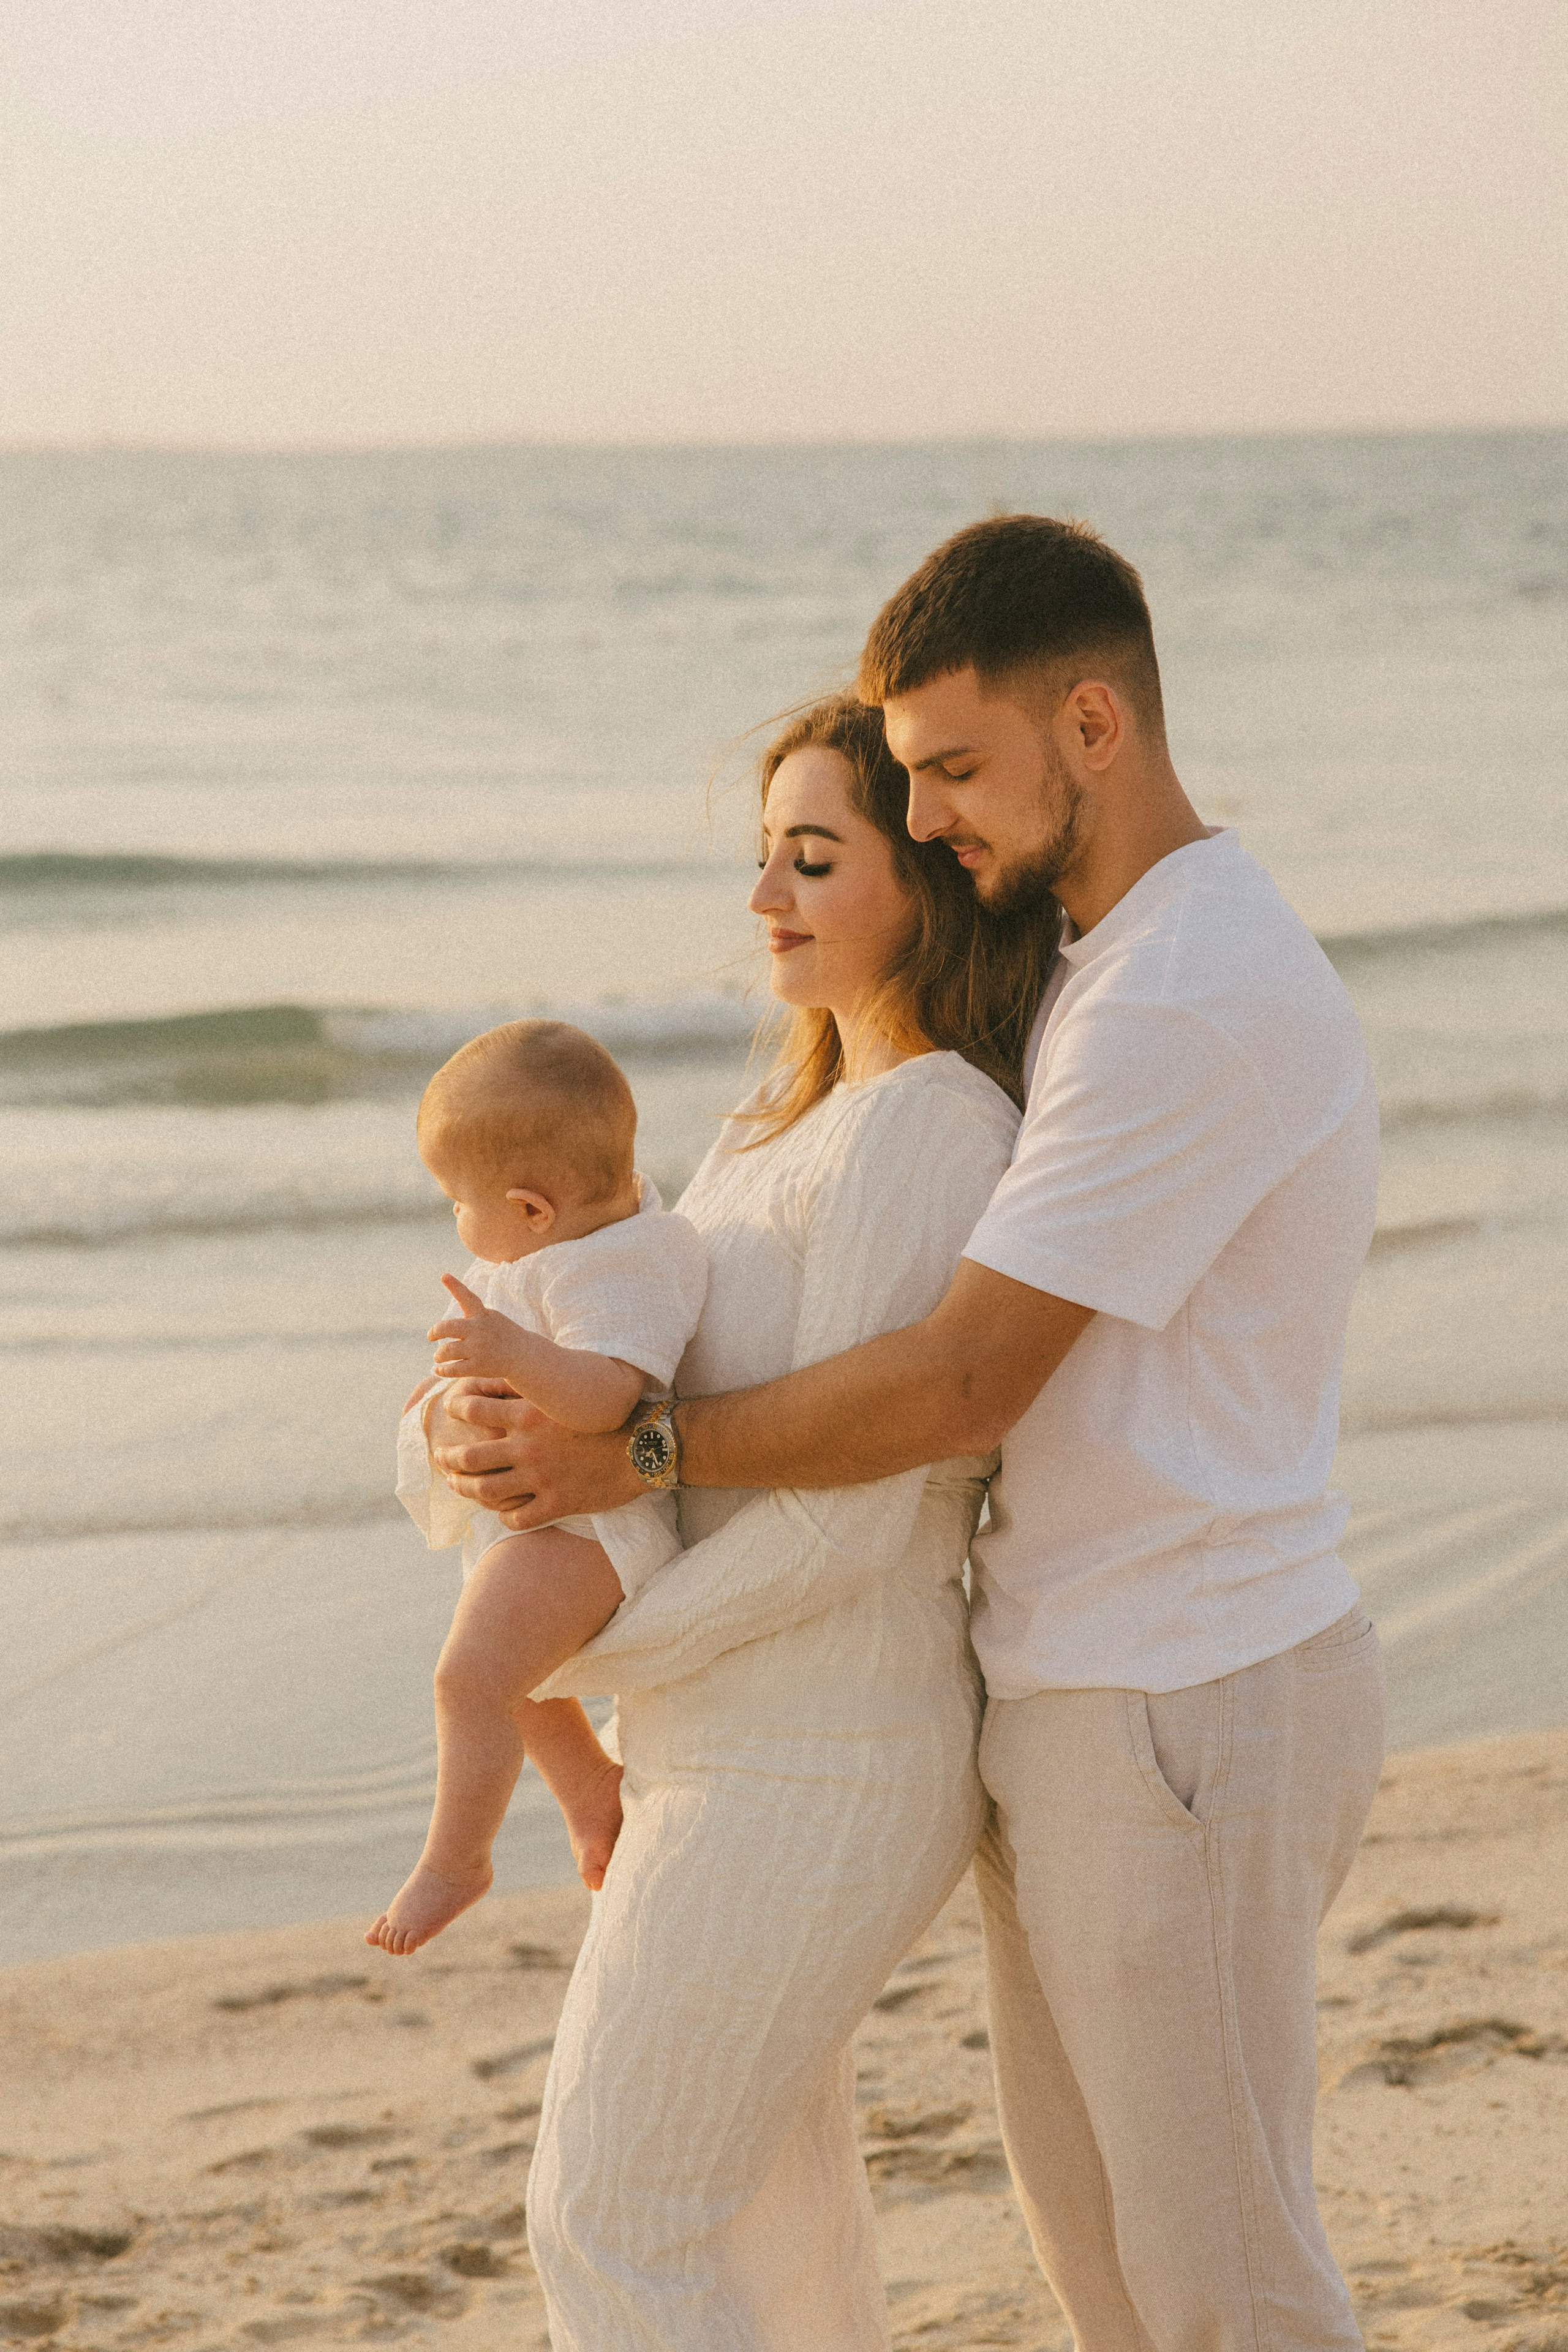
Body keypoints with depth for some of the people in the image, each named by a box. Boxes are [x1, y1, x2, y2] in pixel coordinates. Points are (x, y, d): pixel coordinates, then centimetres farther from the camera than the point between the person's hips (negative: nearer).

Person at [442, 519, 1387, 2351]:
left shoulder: (1188, 1003, -23)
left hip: (1185, 1725, -10)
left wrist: (641, 1456, -13)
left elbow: (961, 1387, -24)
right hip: (1076, 1698, 10)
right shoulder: (1113, 965, 12)